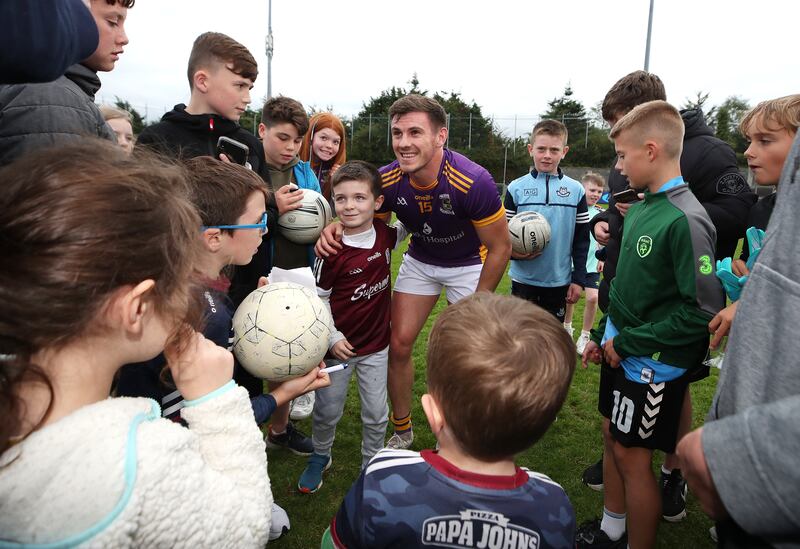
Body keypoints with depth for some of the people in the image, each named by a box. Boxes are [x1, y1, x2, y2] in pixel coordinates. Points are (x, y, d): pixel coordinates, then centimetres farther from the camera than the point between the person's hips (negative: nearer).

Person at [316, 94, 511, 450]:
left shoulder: (473, 182, -34)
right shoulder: (387, 181, -22)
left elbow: (500, 247, -21)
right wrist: (335, 230, -28)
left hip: (469, 265, -3)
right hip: (419, 260, 3)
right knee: (399, 345, -1)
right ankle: (402, 431, 21)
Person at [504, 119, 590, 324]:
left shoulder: (576, 190, 1)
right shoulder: (516, 188, -2)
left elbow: (581, 239, 4)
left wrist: (578, 279, 0)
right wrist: (512, 251, -18)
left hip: (559, 281, 1)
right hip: (524, 280, -1)